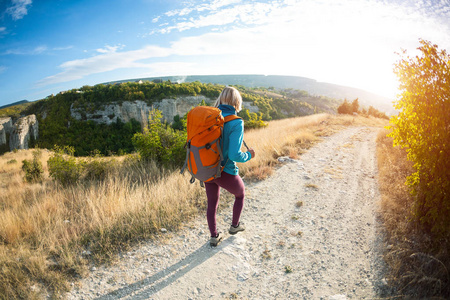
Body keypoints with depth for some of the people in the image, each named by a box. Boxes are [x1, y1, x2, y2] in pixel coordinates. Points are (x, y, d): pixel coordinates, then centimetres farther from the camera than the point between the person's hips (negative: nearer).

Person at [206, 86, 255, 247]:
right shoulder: (236, 123, -22)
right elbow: (234, 155, -27)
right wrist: (249, 155, -7)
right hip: (226, 173, -5)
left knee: (212, 204, 25)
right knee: (240, 194, 28)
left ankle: (214, 236, 40)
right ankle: (234, 226, 44)